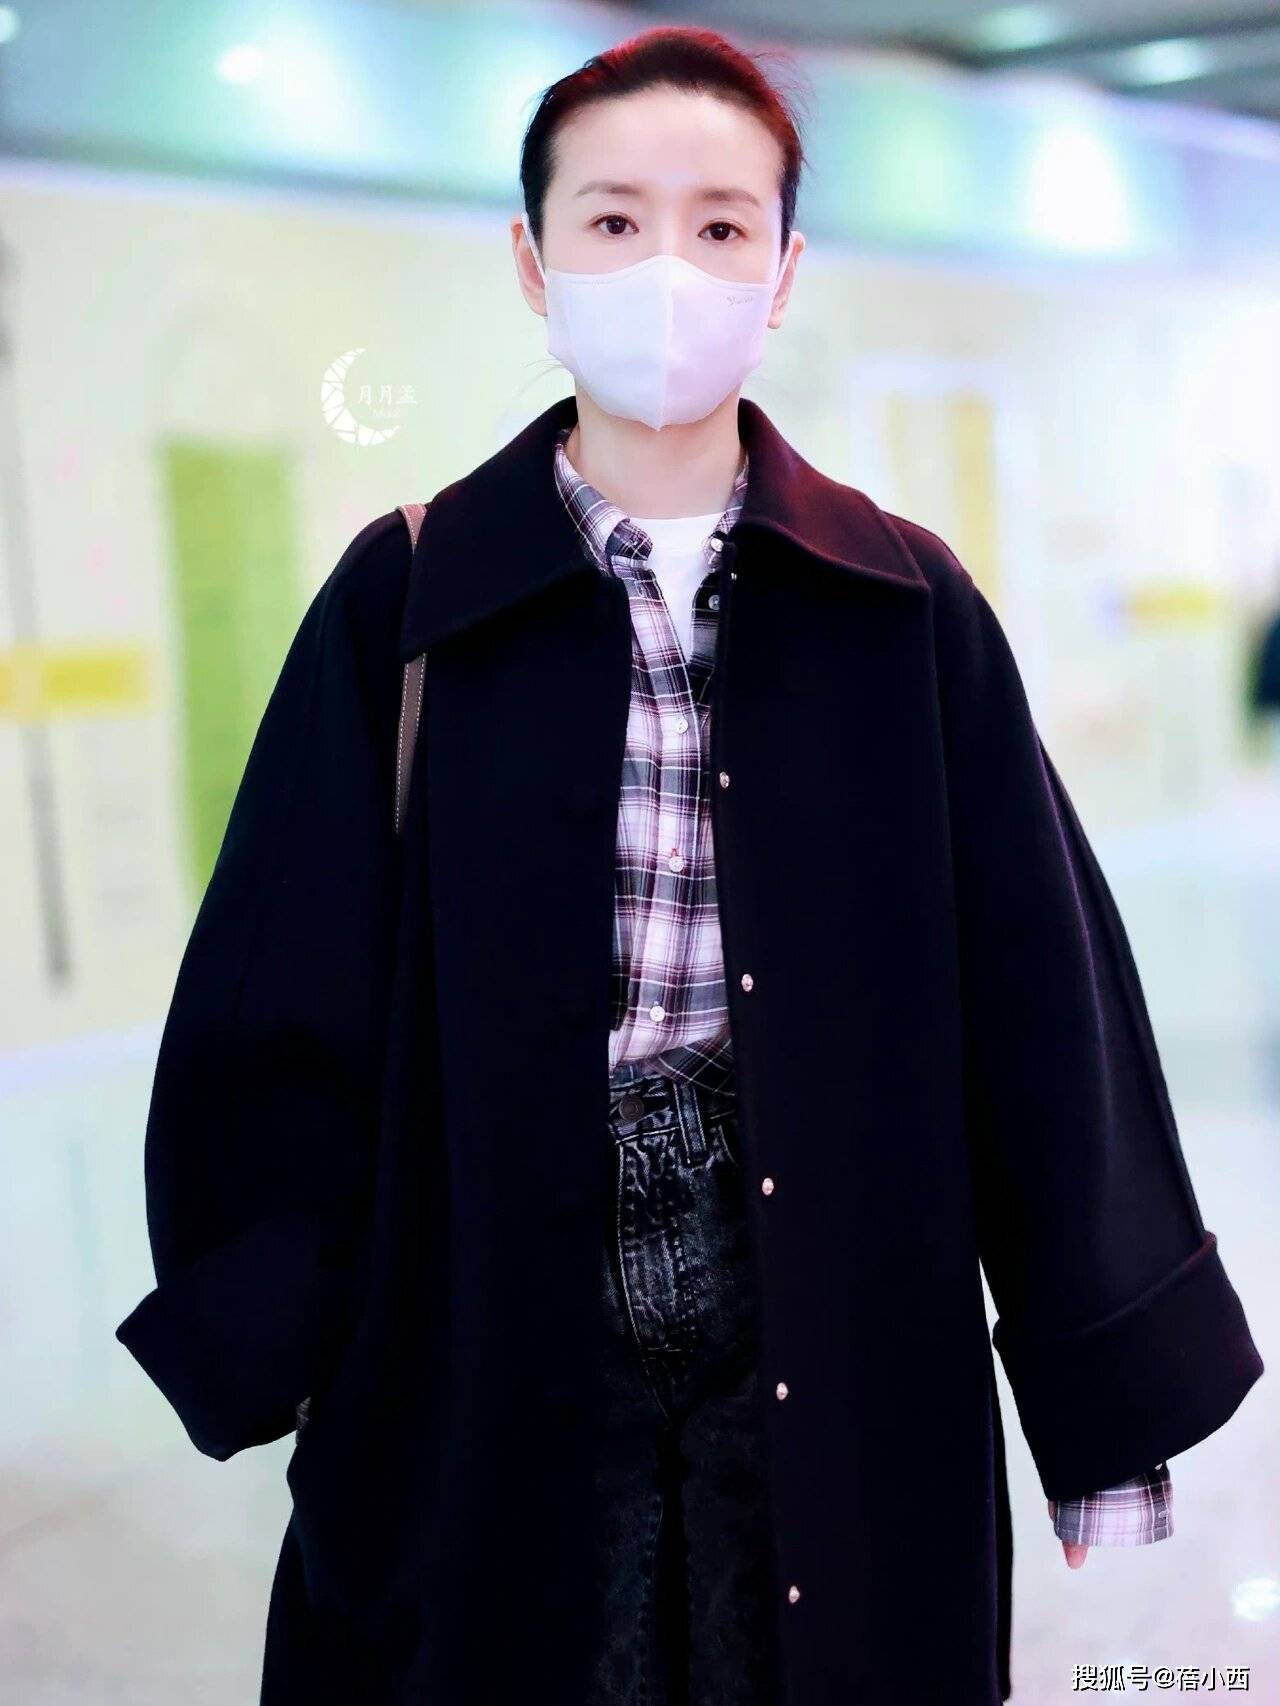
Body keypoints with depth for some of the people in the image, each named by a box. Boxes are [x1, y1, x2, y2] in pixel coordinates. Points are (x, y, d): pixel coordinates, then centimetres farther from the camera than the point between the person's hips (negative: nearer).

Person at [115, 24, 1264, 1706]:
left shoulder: (909, 607, 0)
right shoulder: (405, 600, -1)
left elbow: (1039, 1002, 0)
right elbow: (284, 1003, 0)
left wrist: (1111, 1409, 0)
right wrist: (274, 1354, -3)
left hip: (836, 1358, 1)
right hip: (493, 1360, 0)